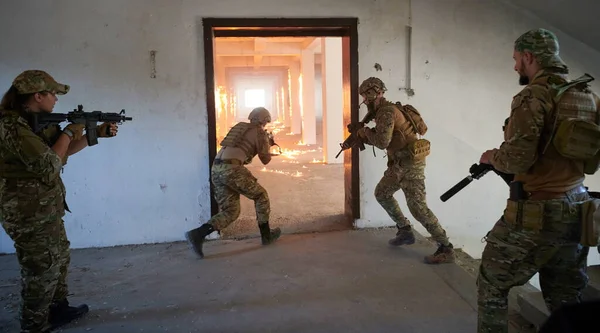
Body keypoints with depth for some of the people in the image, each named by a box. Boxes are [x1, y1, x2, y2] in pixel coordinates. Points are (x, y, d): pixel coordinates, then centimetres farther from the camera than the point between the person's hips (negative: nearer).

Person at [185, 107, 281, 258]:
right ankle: (266, 235, 22)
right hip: (231, 169, -7)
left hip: (216, 169, 7)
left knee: (230, 211, 10)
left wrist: (266, 144, 45)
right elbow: (265, 160, 14)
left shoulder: (240, 128, 29)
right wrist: (268, 144, 32)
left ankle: (197, 234, -7)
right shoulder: (260, 133, 8)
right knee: (260, 196, 15)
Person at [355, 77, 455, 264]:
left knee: (418, 207, -13)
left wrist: (366, 132, -8)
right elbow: (382, 140, 20)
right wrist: (362, 137, 10)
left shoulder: (386, 111, -18)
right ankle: (405, 231, 26)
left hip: (410, 163, -11)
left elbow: (382, 142, -25)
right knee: (382, 193, 20)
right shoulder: (382, 111, 14)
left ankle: (446, 249, -7)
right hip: (399, 164, 11)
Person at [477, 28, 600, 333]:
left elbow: (518, 158, -21)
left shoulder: (534, 95, -14)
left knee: (491, 285, 10)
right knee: (568, 301, 17)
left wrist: (491, 157, -2)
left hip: (536, 214, -7)